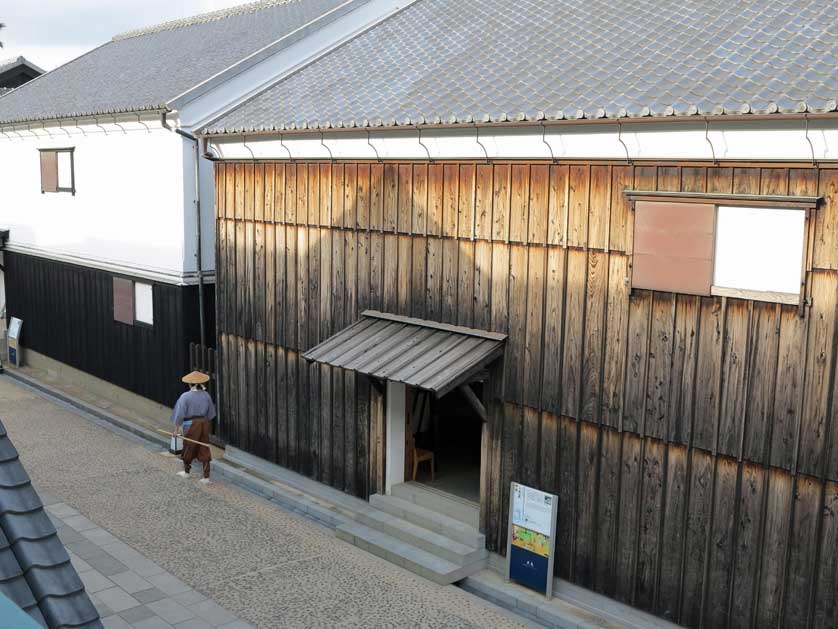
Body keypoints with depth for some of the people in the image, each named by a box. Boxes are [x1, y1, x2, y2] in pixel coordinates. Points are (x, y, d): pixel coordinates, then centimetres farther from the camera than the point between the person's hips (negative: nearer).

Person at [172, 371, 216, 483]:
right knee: (204, 449, 7)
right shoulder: (206, 395, -1)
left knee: (188, 448, 16)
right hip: (204, 423, 4)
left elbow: (180, 414, -12)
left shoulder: (185, 396, -14)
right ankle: (206, 476, 6)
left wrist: (176, 429, -5)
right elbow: (211, 413, 8)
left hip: (191, 424, -4)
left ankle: (186, 472, 35)